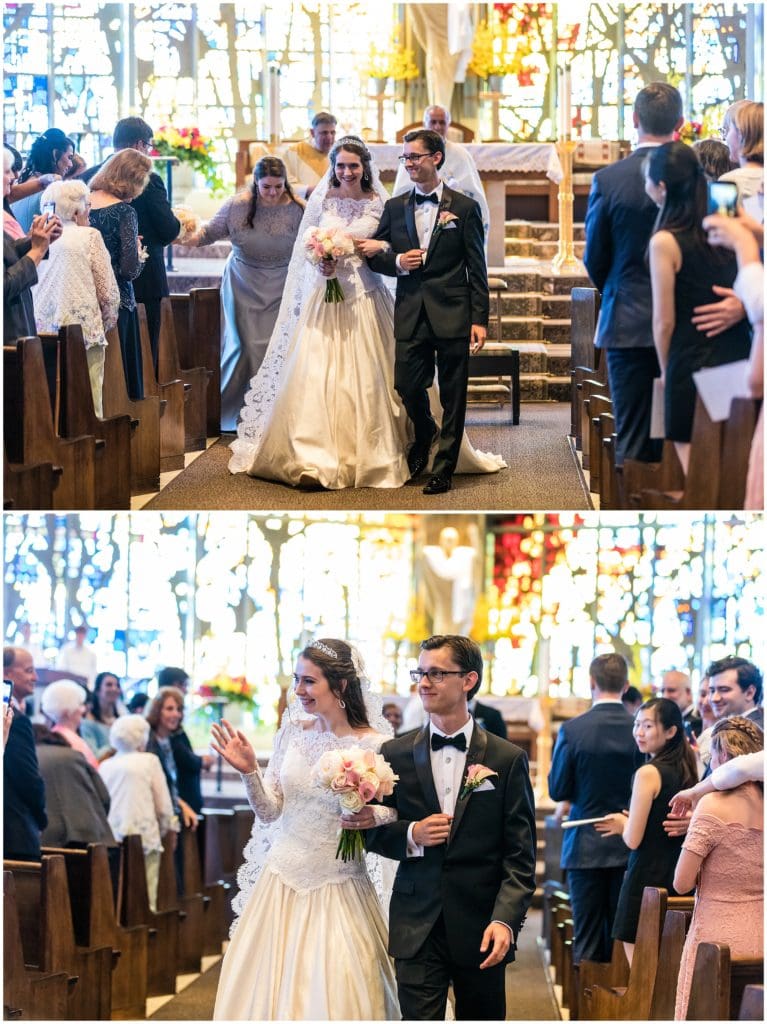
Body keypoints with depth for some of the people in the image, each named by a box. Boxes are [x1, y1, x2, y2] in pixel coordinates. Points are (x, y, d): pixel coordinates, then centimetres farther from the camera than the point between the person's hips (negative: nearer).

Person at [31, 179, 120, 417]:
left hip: (42, 330, 4)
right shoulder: (89, 237, -3)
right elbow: (108, 290, -3)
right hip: (83, 327, -4)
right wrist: (107, 322, 12)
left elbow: (27, 287, 11)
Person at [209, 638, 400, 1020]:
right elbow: (270, 812, 5)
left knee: (333, 996, -3)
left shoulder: (375, 745, -10)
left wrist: (368, 817, -24)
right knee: (269, 989, 7)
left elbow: (390, 819, -4)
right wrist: (249, 771, -10)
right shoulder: (292, 732, 2)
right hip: (282, 881, 4)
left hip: (338, 888, -4)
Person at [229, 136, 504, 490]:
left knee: (368, 377, -3)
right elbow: (305, 247, 8)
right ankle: (314, 457, -8)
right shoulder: (321, 201, 4)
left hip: (365, 298, 0)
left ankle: (371, 454, 7)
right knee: (316, 374, -9)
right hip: (325, 296, 0)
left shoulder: (379, 204, 3)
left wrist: (378, 247, -14)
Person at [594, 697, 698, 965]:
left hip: (646, 878, -8)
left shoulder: (648, 773, -16)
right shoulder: (686, 772, 7)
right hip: (678, 880, 8)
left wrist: (623, 824, 6)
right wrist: (630, 824, 18)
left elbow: (633, 840, -15)